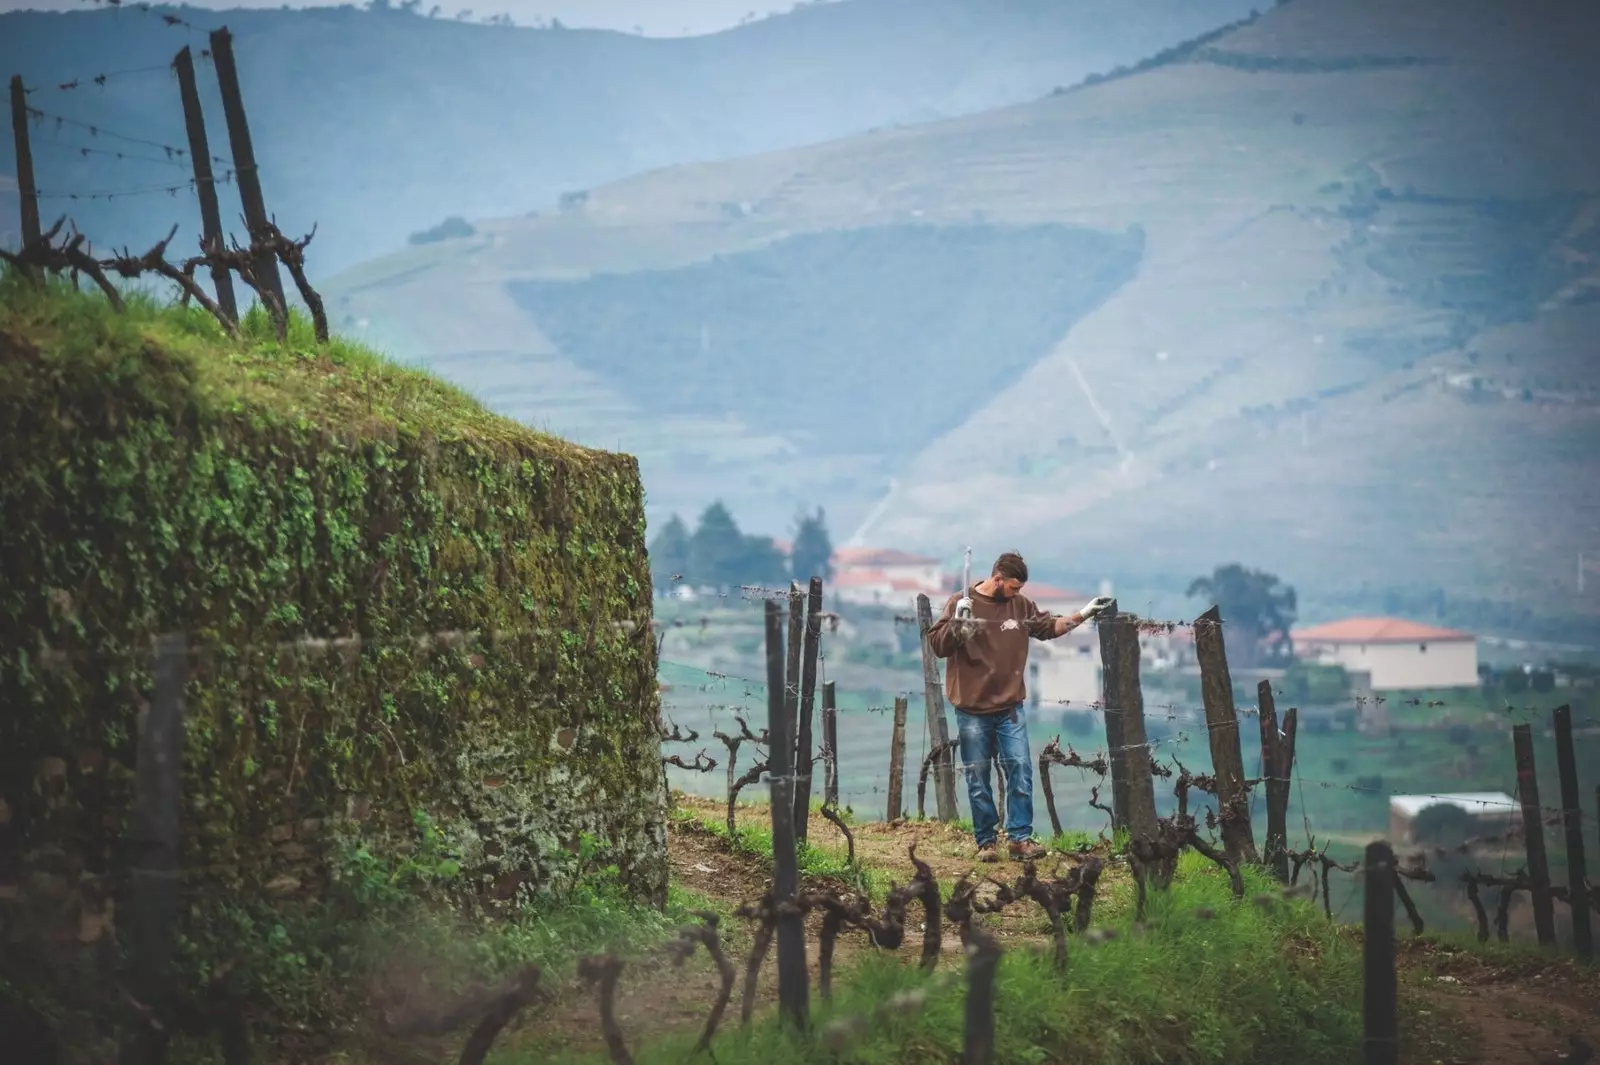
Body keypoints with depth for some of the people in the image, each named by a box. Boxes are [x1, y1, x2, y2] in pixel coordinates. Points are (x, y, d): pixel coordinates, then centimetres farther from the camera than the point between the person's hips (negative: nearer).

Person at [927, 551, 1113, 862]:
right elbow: (937, 644, -7)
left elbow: (1049, 626, 22)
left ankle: (1020, 837, -2)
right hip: (972, 710, -3)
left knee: (1020, 770, -5)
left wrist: (1083, 615, 14)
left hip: (1010, 708, 3)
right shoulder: (961, 603, -5)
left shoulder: (1021, 605, 7)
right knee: (978, 778, 2)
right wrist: (957, 623, -23)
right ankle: (986, 841, 8)